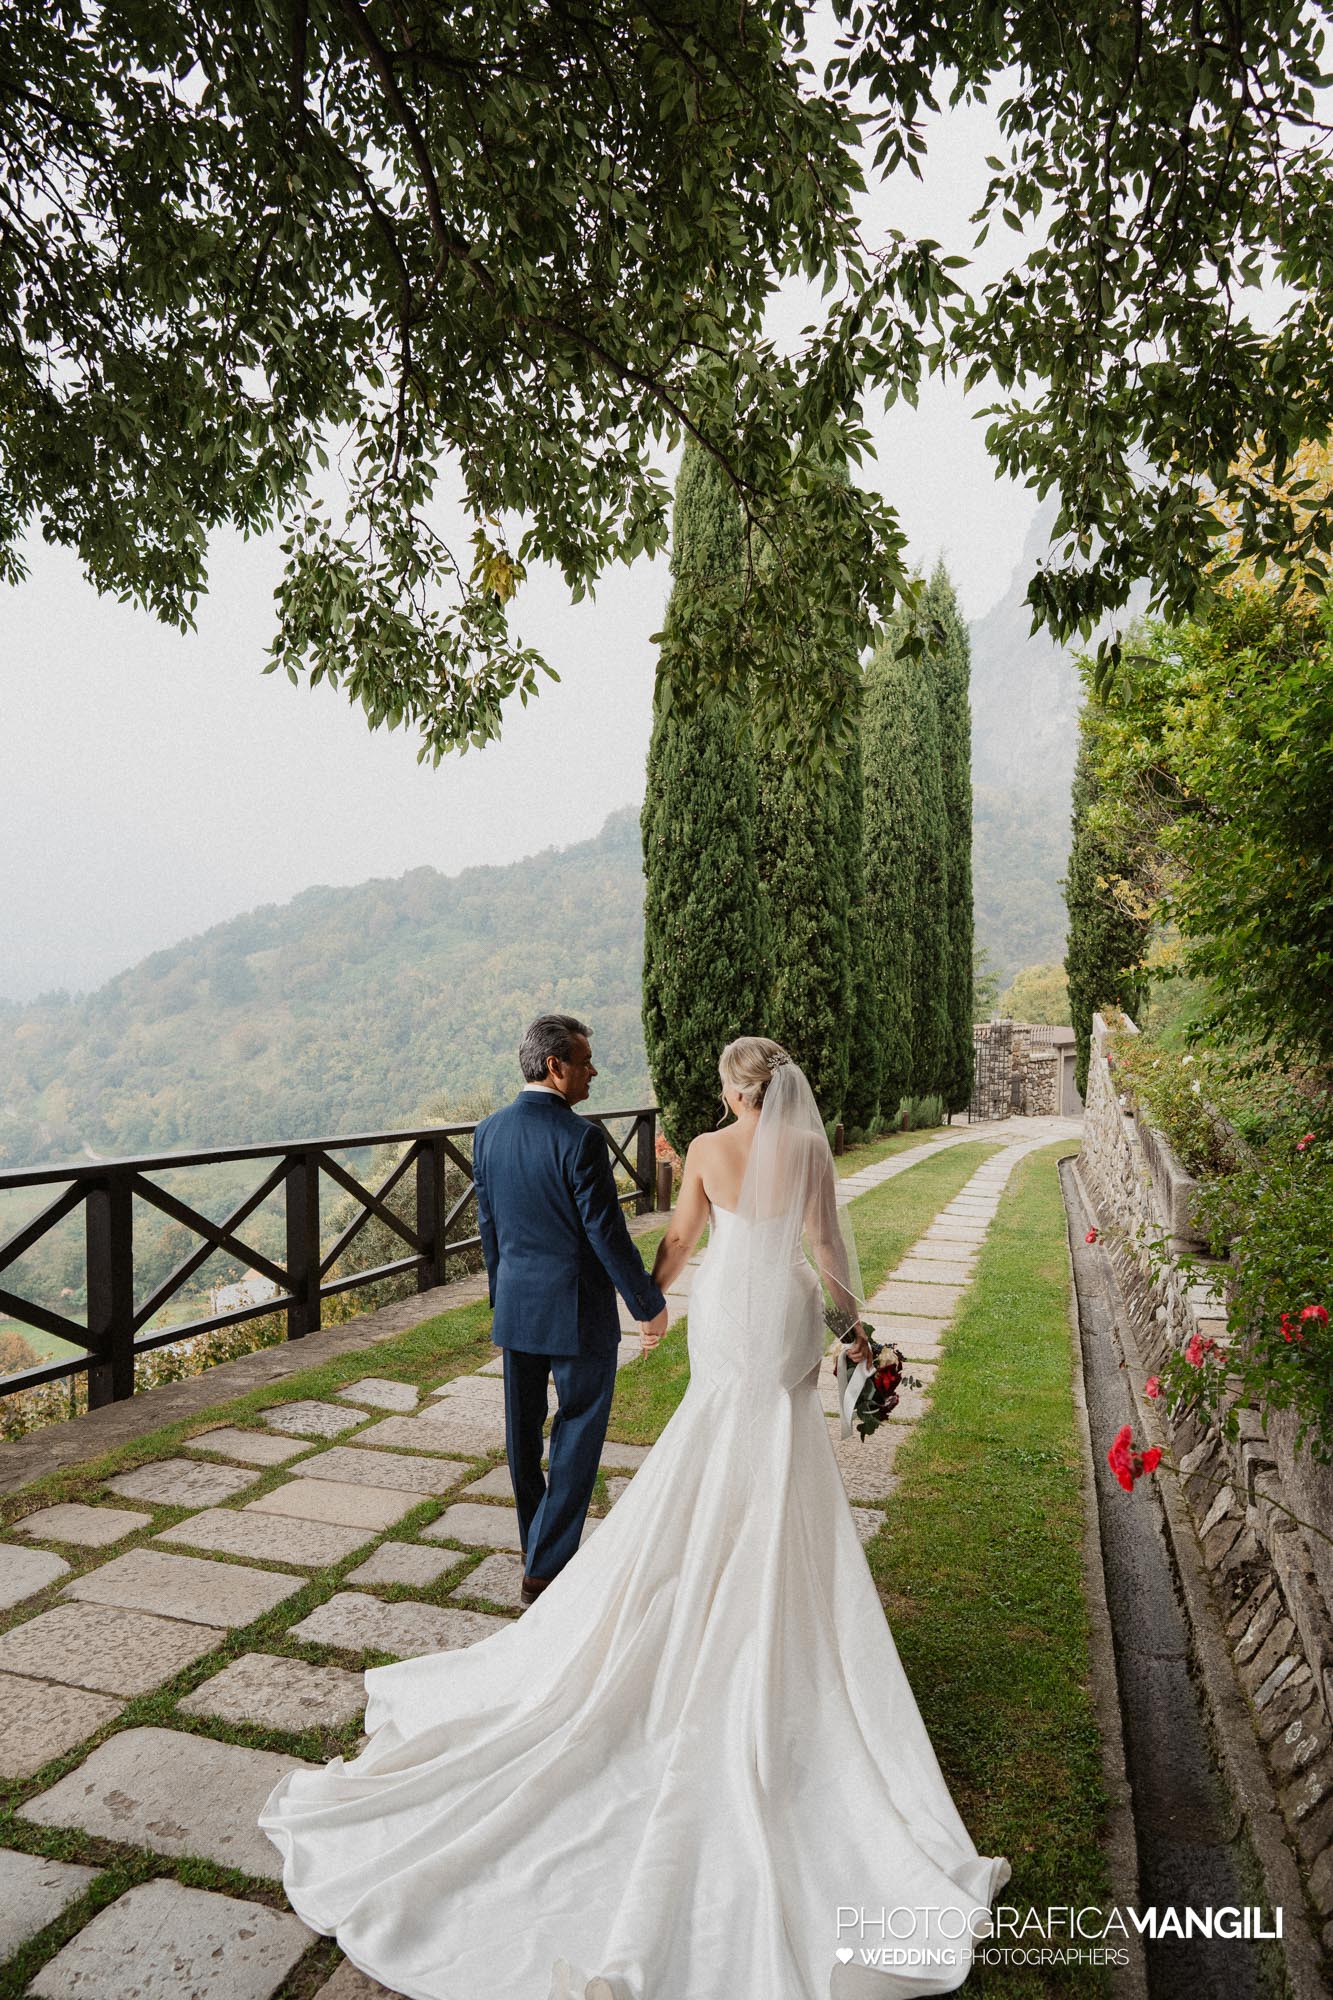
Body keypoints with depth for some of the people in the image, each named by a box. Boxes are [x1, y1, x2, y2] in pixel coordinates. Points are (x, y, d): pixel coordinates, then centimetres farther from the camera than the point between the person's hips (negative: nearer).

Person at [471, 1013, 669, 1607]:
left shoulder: (489, 1131, 0)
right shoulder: (580, 1138, -21)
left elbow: (487, 1224, 9)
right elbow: (607, 1233, -18)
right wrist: (649, 1305, -6)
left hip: (515, 1307, 7)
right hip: (578, 1312, -7)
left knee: (523, 1434, 18)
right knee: (577, 1435, 7)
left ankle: (538, 1549, 36)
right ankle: (545, 1568, 12)